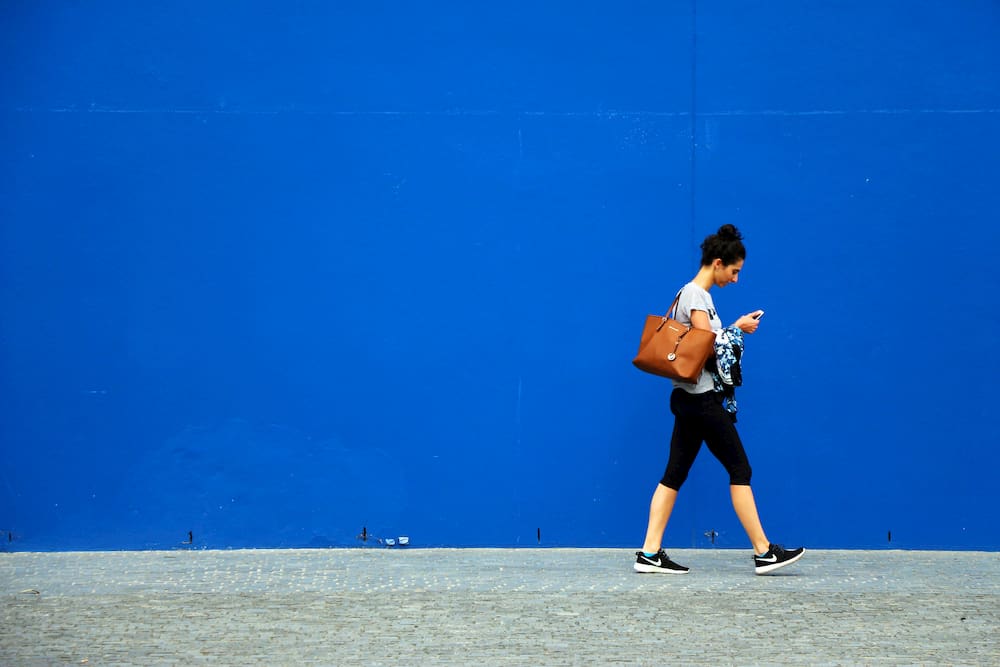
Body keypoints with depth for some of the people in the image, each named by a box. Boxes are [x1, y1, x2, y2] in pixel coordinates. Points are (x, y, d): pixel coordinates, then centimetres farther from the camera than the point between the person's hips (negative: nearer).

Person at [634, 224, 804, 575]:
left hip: (690, 398, 10)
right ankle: (764, 552, 0)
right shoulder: (695, 295, -12)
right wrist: (737, 329, -4)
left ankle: (650, 553, 4)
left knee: (675, 474, 6)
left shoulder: (696, 294, 17)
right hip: (702, 398, -10)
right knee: (740, 470, -4)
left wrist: (734, 330, 7)